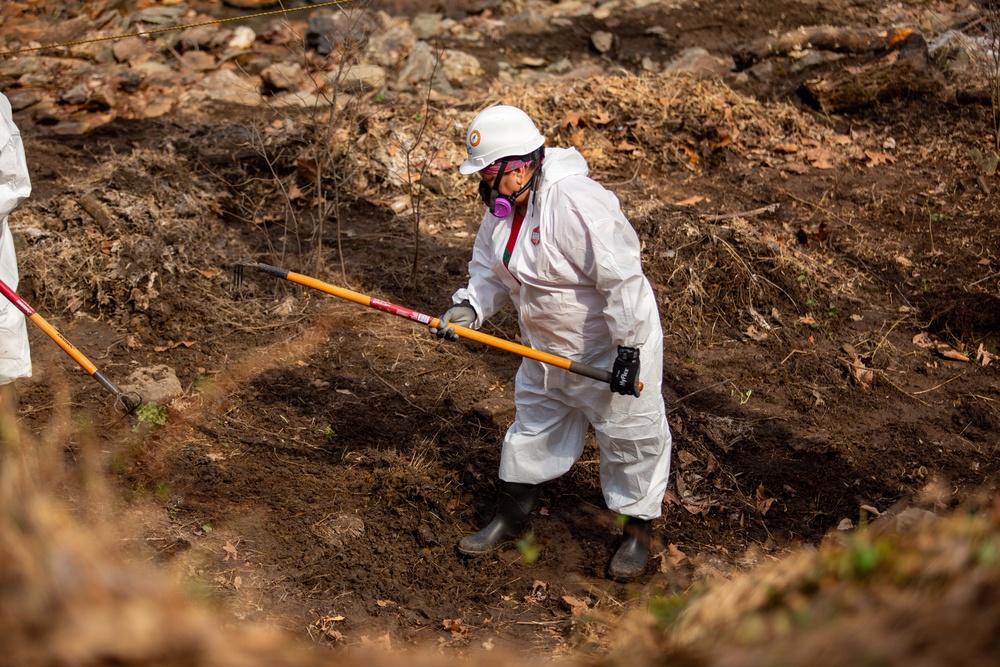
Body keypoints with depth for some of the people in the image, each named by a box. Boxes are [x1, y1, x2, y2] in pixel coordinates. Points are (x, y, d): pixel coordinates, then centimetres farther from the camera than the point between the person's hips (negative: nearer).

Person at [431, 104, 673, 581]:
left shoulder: (577, 204, -30)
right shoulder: (502, 208, -3)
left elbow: (622, 280, -29)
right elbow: (491, 271, 7)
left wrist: (629, 350, -26)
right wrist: (468, 308, -13)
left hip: (611, 346, -8)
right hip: (547, 349, 8)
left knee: (630, 435, 8)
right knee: (532, 430, 20)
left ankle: (638, 530, 28)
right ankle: (510, 519, 36)